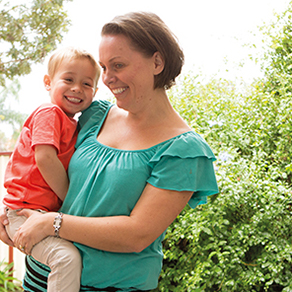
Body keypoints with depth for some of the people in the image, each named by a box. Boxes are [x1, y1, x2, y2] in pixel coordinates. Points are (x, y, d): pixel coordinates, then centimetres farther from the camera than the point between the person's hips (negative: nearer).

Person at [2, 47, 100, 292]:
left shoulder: (73, 125, 18)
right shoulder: (49, 113, -10)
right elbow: (45, 158, -22)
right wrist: (69, 199, -15)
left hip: (51, 213, 10)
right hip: (25, 213, -10)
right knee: (67, 257, -29)